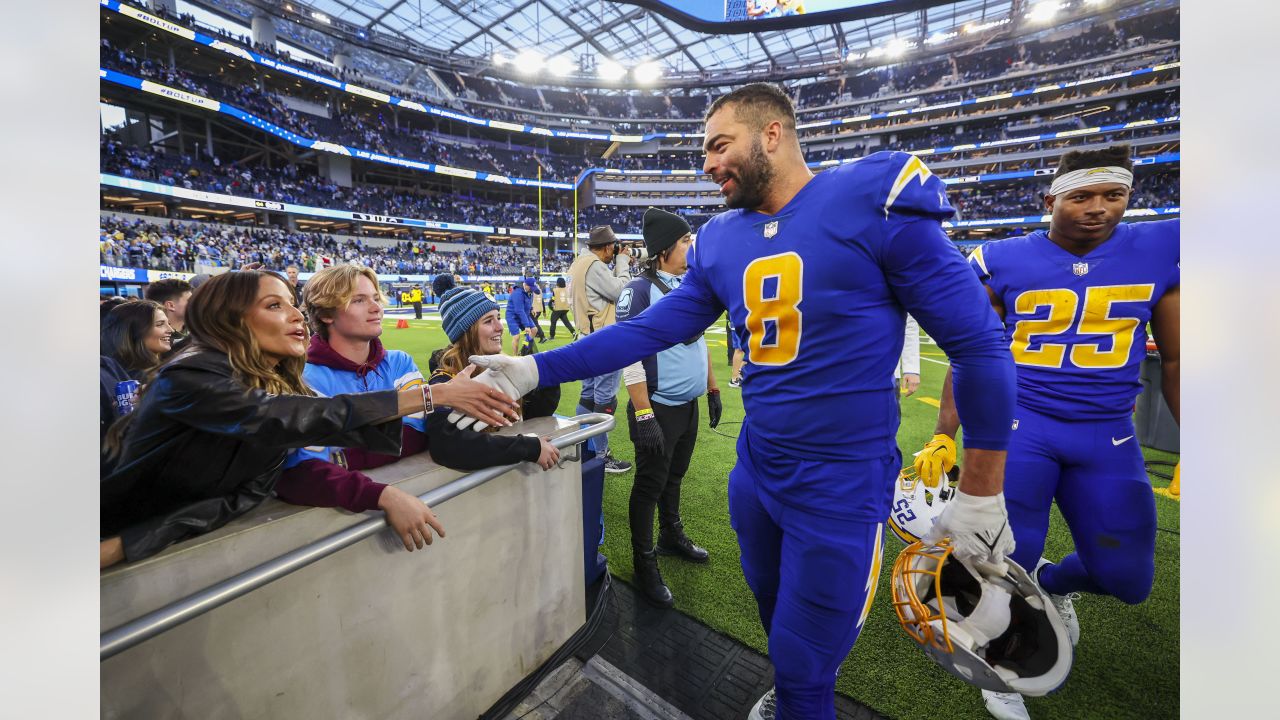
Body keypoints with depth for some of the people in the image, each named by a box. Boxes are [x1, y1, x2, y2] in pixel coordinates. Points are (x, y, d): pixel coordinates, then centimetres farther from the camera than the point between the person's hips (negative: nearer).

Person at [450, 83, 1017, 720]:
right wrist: (537, 369, -5)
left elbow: (978, 345, -11)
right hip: (756, 469, 6)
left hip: (842, 483, -5)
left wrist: (981, 494, -9)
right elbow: (649, 330, 1)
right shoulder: (718, 242, 2)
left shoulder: (875, 200, -15)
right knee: (773, 610, 28)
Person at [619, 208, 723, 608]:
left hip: (689, 406, 7)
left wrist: (712, 389, 15)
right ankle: (644, 564, 24)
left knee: (674, 476, 23)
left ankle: (671, 536, 44)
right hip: (659, 409, -7)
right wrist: (643, 417, -23)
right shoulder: (639, 290, -16)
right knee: (650, 485, 7)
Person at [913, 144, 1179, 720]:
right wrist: (943, 436, -3)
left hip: (1108, 435, 3)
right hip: (1015, 422, -2)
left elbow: (1175, 359, 9)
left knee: (1126, 579, 8)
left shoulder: (1164, 251, 2)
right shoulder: (1003, 262, -3)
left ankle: (1053, 584, 45)